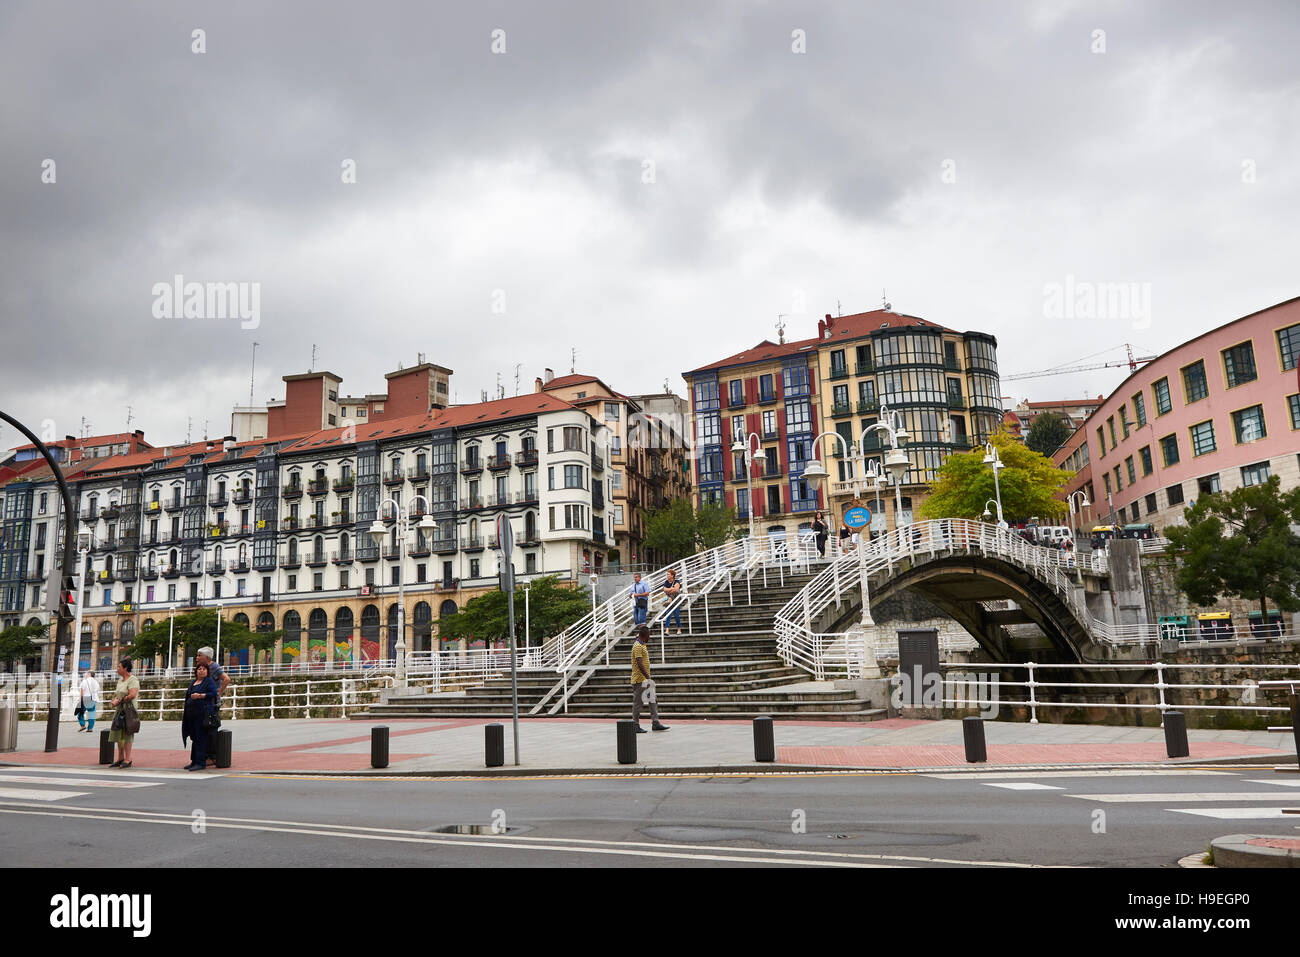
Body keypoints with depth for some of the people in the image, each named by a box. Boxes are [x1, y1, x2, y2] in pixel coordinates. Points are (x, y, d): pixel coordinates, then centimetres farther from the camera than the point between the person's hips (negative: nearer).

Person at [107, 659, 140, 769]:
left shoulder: (132, 680, -12)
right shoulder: (120, 680, 17)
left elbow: (132, 695, -24)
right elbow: (116, 694, 19)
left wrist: (120, 701, -15)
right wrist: (114, 700, -2)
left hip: (128, 710, -9)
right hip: (120, 710, 9)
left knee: (126, 735, -7)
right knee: (118, 735, 11)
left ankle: (127, 760, -2)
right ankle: (120, 759, 20)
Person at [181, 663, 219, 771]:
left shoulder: (209, 681, -1)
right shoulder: (193, 682, 21)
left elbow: (213, 693, -12)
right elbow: (188, 695, 25)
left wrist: (199, 696, -19)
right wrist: (185, 711, 19)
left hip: (203, 713, -7)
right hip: (192, 714, 7)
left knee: (200, 738, -9)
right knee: (194, 737, 10)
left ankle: (201, 763, -8)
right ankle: (194, 762, 16)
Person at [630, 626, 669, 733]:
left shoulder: (641, 645, 16)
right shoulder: (638, 646, -16)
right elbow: (639, 664, -24)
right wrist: (648, 677, -27)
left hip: (645, 679, 10)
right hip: (639, 680, -10)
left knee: (653, 701, 8)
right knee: (637, 703, -2)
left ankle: (655, 723, 9)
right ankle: (636, 726, 5)